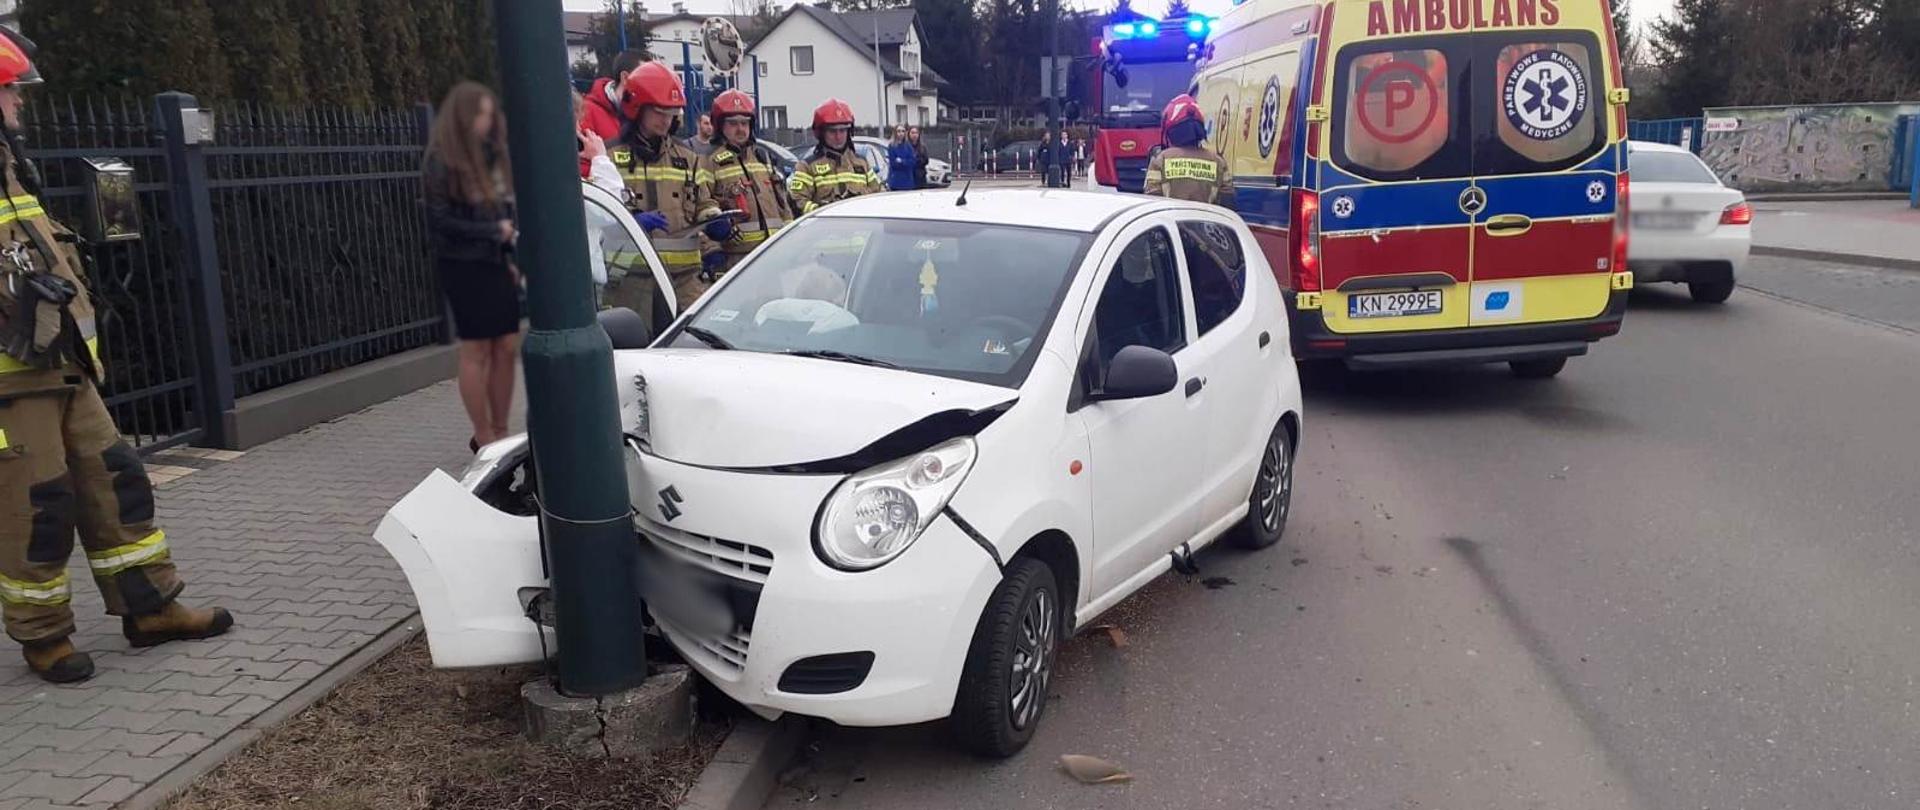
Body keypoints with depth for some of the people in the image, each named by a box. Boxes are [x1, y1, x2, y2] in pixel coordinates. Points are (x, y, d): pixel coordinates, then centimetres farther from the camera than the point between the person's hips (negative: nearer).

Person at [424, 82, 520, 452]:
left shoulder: (491, 154, 10)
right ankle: (483, 437, 11)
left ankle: (500, 432, 17)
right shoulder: (443, 161, -9)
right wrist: (494, 231, -12)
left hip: (496, 263, 6)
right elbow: (438, 221, -11)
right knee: (476, 352, 1)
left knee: (507, 348, 6)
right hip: (464, 266, -6)